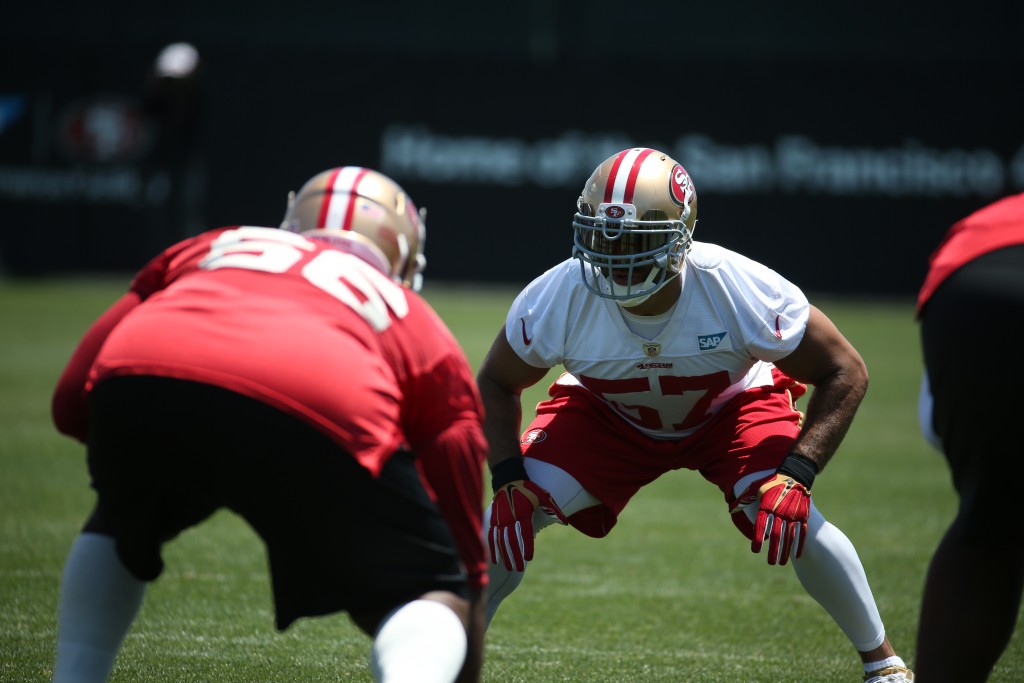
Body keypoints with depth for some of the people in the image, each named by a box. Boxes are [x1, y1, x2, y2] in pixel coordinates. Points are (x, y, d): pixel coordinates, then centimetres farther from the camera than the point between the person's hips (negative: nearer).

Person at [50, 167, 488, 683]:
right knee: (432, 600, 17)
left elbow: (71, 403, 34)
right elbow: (464, 561, 35)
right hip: (319, 411, -3)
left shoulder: (208, 251, 40)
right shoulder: (423, 332, 34)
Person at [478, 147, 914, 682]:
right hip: (606, 414, 1)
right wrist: (508, 477, -26)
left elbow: (843, 373, -24)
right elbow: (496, 383, -11)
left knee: (789, 518, -24)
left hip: (730, 407, -1)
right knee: (518, 507, -19)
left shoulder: (742, 290, -37)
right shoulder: (557, 298, -32)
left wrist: (796, 473, -35)